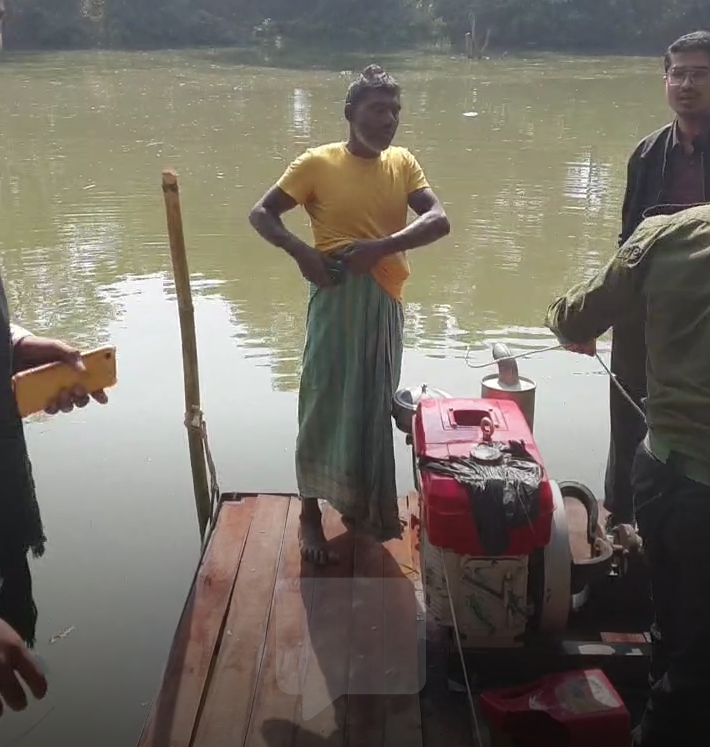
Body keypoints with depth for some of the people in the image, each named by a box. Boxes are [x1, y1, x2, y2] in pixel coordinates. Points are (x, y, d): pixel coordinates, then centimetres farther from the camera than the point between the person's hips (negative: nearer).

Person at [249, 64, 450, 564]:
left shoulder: (403, 163, 6)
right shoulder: (318, 163, -4)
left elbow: (438, 220, -6)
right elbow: (261, 213, -3)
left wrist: (380, 247, -21)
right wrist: (301, 252, -21)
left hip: (385, 303, 4)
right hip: (338, 299, -4)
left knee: (374, 408, 13)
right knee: (325, 404, 1)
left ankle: (363, 503, 31)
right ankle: (311, 513, 14)